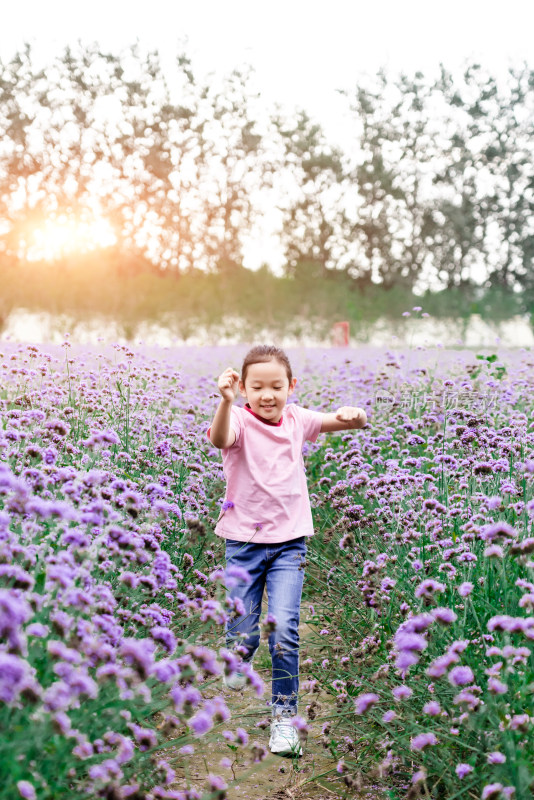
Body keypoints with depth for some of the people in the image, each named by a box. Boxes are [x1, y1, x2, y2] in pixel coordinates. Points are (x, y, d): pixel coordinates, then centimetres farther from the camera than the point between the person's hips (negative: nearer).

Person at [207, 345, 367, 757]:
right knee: (244, 634, 3)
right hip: (243, 540, -1)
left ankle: (285, 715, 4)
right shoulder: (239, 420, -10)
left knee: (284, 628, -11)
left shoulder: (296, 419, 2)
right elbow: (220, 439, -34)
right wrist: (226, 400, -53)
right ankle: (240, 656, 41)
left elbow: (354, 422, 2)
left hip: (289, 541, 2)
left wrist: (353, 414, -23)